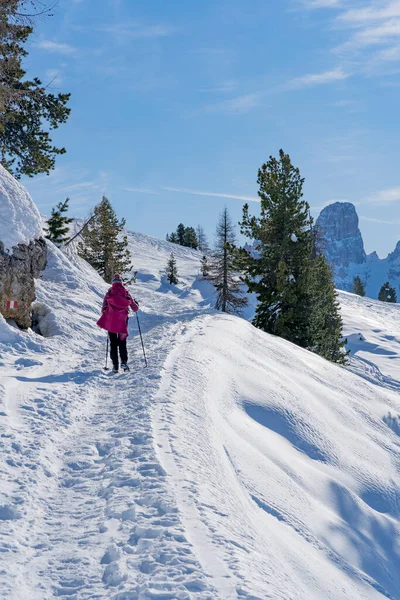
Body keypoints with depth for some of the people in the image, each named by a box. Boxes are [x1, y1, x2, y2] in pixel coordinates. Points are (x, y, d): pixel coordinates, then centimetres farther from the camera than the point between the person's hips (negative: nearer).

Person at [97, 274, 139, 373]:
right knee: (122, 342, 12)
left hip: (110, 322, 0)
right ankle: (124, 362, -7)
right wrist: (135, 304, 27)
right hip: (122, 322, 0)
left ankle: (115, 366, 2)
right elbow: (135, 309, 6)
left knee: (113, 343, 8)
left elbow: (104, 309, -4)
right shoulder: (126, 293, 0)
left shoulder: (109, 293, -1)